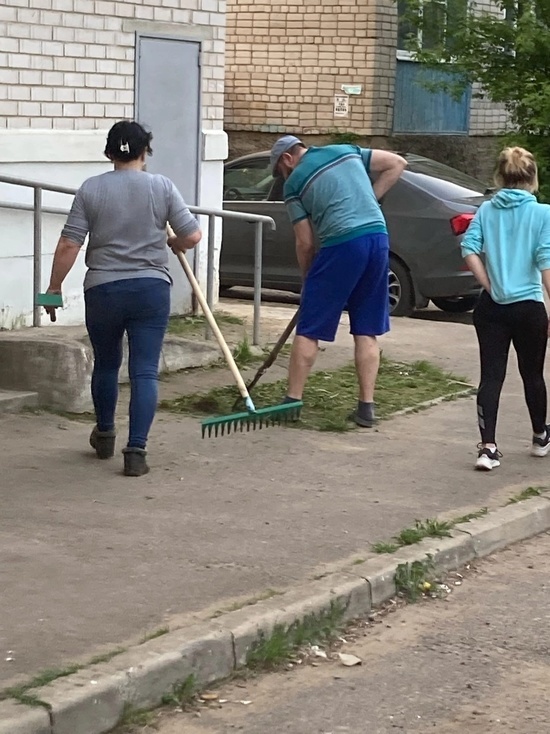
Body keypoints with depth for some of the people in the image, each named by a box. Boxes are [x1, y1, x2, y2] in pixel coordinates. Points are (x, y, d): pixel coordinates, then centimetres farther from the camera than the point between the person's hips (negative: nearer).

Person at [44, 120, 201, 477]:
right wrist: (173, 243, 18)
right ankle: (137, 450, -10)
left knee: (106, 364, 21)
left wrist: (54, 287, 3)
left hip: (102, 290, 1)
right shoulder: (162, 187, -3)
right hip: (151, 288, -1)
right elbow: (192, 236, -4)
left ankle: (105, 435, 37)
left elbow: (68, 245, -6)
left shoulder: (91, 189, -3)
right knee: (145, 371, -1)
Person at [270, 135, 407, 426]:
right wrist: (370, 200, 17)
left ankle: (292, 401, 6)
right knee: (366, 332, 11)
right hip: (378, 238, 5)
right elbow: (397, 163, 18)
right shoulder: (346, 151, 19)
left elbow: (305, 242, 3)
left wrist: (307, 279, 17)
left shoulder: (294, 183, 5)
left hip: (341, 244, -5)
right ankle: (366, 407, 9)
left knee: (308, 331, 4)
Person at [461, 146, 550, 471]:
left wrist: (489, 286, -1)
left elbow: (469, 249, -8)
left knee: (491, 376, 2)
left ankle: (488, 447, -10)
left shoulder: (487, 210, 2)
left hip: (492, 307, 2)